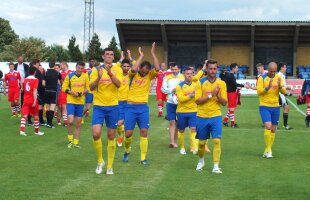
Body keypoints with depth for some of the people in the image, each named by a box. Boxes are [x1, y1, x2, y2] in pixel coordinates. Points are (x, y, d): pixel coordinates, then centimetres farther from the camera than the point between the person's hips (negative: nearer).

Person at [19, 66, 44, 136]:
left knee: (24, 115, -3)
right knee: (36, 116, 12)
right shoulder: (35, 80, -9)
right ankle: (36, 131, 22)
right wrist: (35, 101, -18)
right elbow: (35, 91, -16)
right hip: (32, 101, -4)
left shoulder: (25, 79, 8)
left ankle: (22, 130, -20)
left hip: (25, 101, 4)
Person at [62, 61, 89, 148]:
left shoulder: (85, 76, 3)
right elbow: (64, 88, -1)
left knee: (78, 123, 6)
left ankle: (75, 142, 16)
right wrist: (72, 92, -16)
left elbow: (88, 88, 9)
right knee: (70, 121, -16)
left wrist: (83, 92, -12)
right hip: (71, 101, -3)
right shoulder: (69, 76, -3)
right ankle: (70, 140, 4)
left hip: (81, 102, 3)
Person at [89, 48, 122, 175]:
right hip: (98, 106, -1)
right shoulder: (96, 70, 0)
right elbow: (91, 87, -10)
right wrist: (99, 77, -27)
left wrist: (110, 73, -29)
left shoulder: (117, 70, 1)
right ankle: (99, 161, 9)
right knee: (96, 134, -14)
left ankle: (110, 166, 16)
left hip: (113, 106, 1)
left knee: (111, 136, 6)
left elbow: (118, 84, -15)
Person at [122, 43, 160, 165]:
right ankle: (127, 151, 26)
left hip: (143, 108, 1)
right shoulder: (133, 75, -1)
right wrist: (141, 56, -14)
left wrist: (153, 53, -12)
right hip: (131, 107, -1)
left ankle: (143, 158, 2)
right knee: (128, 133, -2)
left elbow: (157, 69, -16)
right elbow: (133, 69, -25)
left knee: (144, 132, -4)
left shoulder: (149, 76, 3)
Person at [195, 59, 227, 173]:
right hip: (202, 117, 0)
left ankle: (216, 166, -6)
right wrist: (211, 94, -20)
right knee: (202, 142, 11)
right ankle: (201, 161, 37)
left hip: (216, 116, 0)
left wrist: (217, 95, -18)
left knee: (217, 141, -12)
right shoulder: (200, 82, -3)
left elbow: (224, 103, 0)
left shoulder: (221, 83, 2)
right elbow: (197, 100, -12)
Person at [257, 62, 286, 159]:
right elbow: (259, 91, -13)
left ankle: (267, 151, 19)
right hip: (264, 106, -4)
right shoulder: (262, 78, -6)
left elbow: (284, 92, -2)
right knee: (268, 126, -19)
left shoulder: (278, 78, 4)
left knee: (273, 129, 7)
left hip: (275, 107, 4)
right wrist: (268, 87, -26)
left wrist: (280, 86, -21)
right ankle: (268, 150, -8)